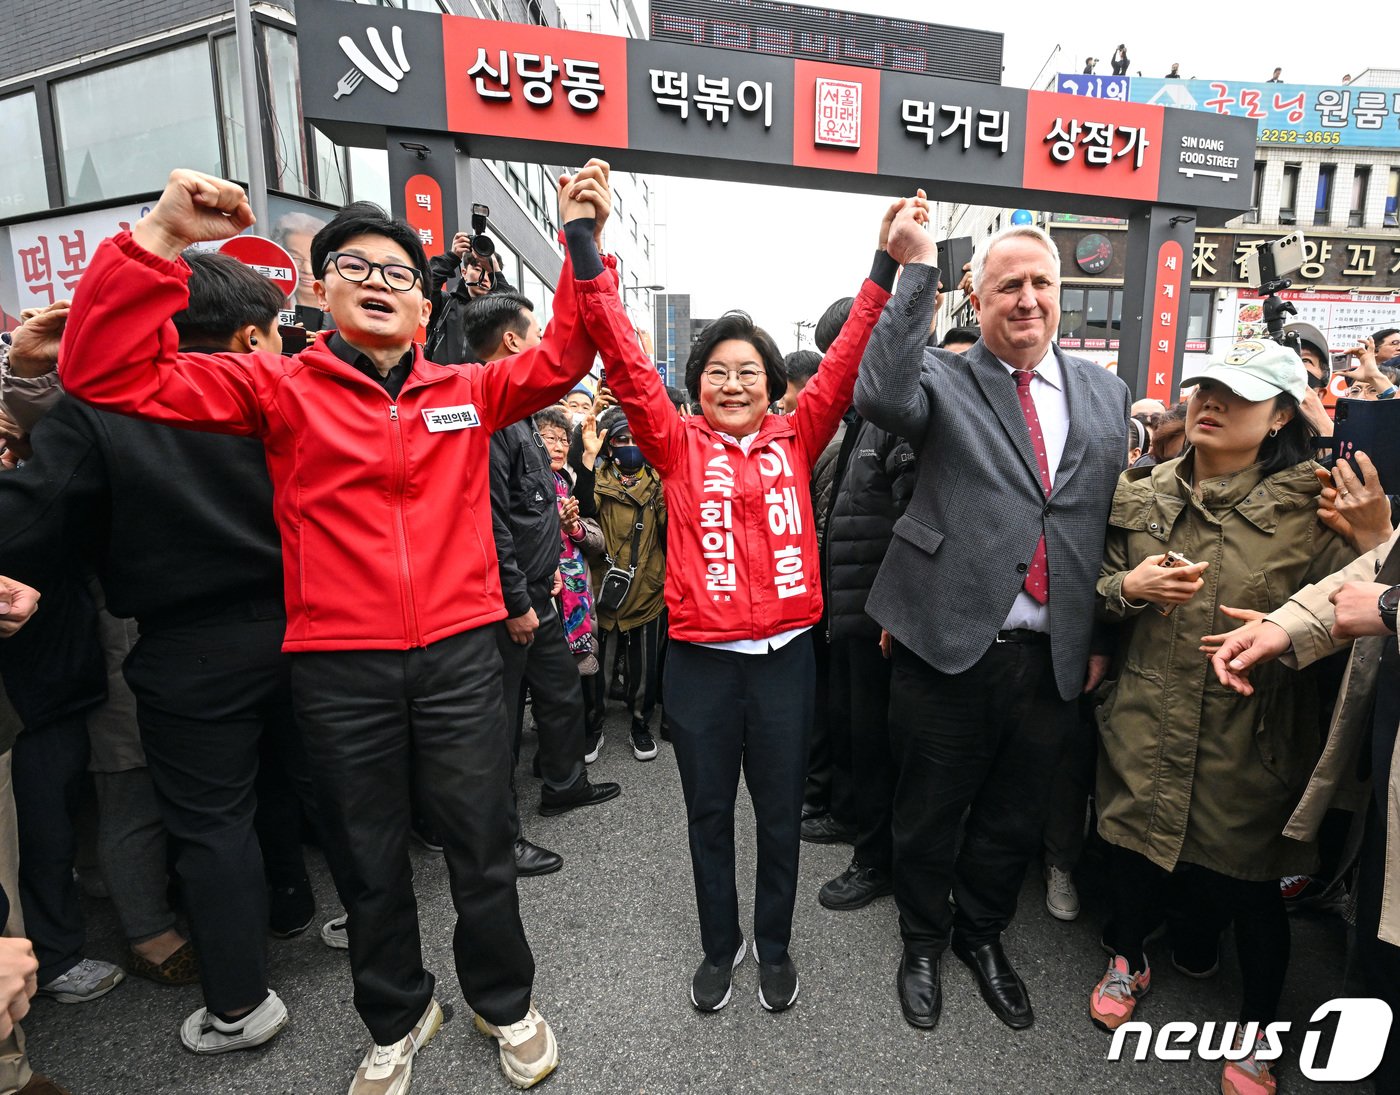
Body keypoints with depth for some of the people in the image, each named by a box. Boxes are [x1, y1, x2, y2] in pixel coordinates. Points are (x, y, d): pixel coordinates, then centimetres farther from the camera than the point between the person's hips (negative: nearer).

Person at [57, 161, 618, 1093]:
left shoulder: (466, 393, 6)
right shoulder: (280, 390, 1)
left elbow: (562, 358, 2)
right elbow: (110, 373, -5)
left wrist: (583, 245, -9)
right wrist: (161, 237, -16)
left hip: (460, 655, 1)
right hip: (339, 666, 0)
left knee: (484, 848, 14)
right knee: (369, 859, 18)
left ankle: (507, 1003, 40)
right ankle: (399, 1018, 43)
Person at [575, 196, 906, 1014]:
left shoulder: (796, 441, 4)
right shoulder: (679, 445, 0)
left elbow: (846, 365, 0)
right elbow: (629, 366, -7)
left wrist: (888, 264, -6)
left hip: (785, 655, 1)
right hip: (702, 660, 0)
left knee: (781, 814, 16)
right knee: (710, 815, 16)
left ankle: (775, 945, 39)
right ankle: (720, 945, 39)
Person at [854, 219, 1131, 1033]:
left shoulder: (1105, 392, 11)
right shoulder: (943, 378, -2)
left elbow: (1117, 518, 13)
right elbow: (882, 395, -26)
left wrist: (1105, 638, 10)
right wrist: (918, 270, -21)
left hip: (1056, 658, 4)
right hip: (952, 646, -3)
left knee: (1016, 817, 20)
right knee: (930, 814, 14)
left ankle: (984, 934, 47)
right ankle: (925, 941, 41)